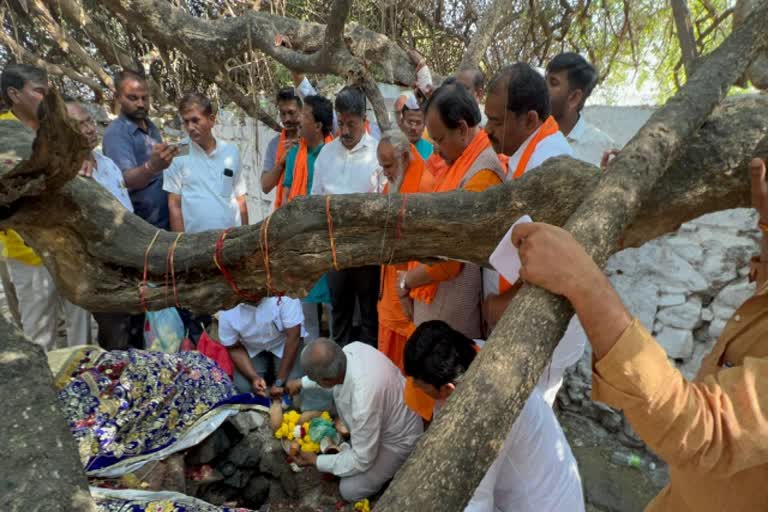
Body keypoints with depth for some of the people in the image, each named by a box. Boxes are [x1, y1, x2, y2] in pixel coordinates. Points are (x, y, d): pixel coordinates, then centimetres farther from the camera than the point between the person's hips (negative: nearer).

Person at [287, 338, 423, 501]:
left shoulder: (363, 402, -44)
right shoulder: (353, 348, -26)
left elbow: (362, 460, -25)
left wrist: (316, 461, -13)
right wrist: (301, 383, 8)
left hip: (397, 439, -7)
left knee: (349, 490, -5)